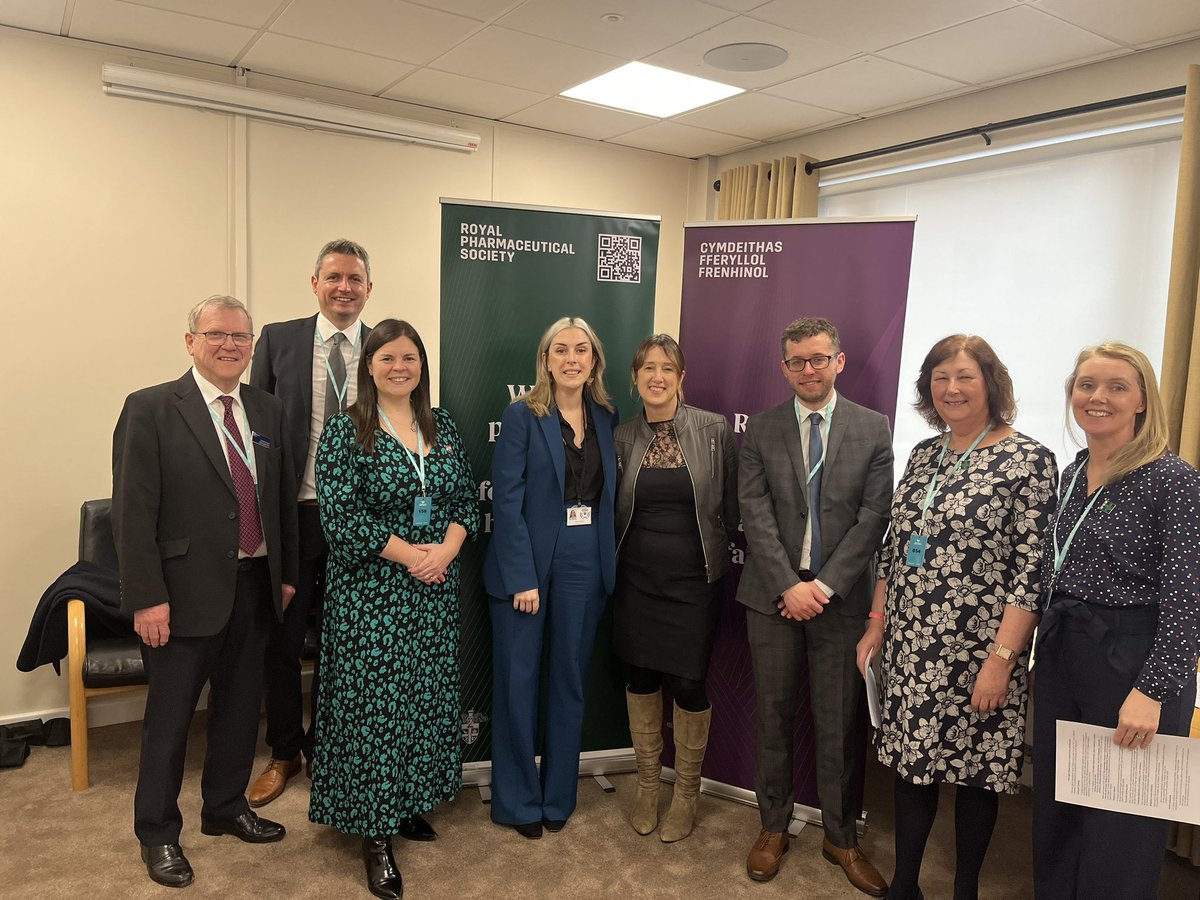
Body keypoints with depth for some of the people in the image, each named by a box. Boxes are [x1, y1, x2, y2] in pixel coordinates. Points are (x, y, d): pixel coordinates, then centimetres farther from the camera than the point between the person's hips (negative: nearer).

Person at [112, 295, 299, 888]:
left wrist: (286, 572, 11)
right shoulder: (151, 410, -8)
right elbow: (133, 511, -12)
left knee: (240, 707, 18)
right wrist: (147, 597, -16)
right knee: (169, 718, 9)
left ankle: (226, 808, 39)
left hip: (254, 587, 5)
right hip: (185, 593, -5)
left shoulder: (268, 411, 9)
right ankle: (158, 834, 28)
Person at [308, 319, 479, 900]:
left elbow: (467, 499, 8)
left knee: (428, 696, 11)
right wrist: (411, 554, -15)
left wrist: (446, 549, -10)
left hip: (436, 590, 5)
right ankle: (375, 834, 14)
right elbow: (340, 516, -13)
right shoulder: (345, 432, -6)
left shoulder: (442, 427, 8)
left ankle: (412, 803, 31)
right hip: (371, 590, -4)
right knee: (374, 703, 0)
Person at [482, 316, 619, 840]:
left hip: (584, 567, 4)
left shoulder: (606, 418, 7)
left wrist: (609, 564, 1)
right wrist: (522, 577, -15)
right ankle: (518, 802, 24)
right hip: (526, 564, -4)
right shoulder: (523, 415, -6)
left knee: (570, 682, 13)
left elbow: (608, 496, 10)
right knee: (517, 683, 5)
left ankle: (558, 797, 30)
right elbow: (507, 500, -11)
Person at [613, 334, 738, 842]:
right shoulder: (622, 438, 2)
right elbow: (614, 510, 9)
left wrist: (720, 557, 0)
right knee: (641, 677, 11)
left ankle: (686, 795, 25)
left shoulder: (715, 432, -6)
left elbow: (731, 508, -1)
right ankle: (647, 784, 32)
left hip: (695, 580, -2)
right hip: (638, 579, 3)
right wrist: (612, 566, 6)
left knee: (689, 684, 2)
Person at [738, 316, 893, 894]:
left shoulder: (873, 429, 2)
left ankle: (841, 837, 26)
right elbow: (755, 515, -3)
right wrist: (790, 586, -12)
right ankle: (773, 827, 28)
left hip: (840, 598, 0)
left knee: (840, 724, 8)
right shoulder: (760, 431, 3)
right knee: (774, 717, 11)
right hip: (773, 595, 1)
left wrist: (824, 585, -12)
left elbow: (873, 516, -4)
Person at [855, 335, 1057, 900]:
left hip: (976, 650, -5)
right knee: (910, 759, 14)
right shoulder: (924, 454, 9)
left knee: (974, 770, 10)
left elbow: (1031, 571, -13)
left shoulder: (1028, 460, -9)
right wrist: (876, 623, 10)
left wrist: (1001, 659, -18)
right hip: (909, 644, 5)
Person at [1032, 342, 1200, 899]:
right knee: (1055, 812, 17)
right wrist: (1042, 654, 15)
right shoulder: (1072, 476, 8)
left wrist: (1153, 690, -21)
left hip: (1135, 664, -6)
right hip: (1061, 656, 7)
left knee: (1119, 829, 7)